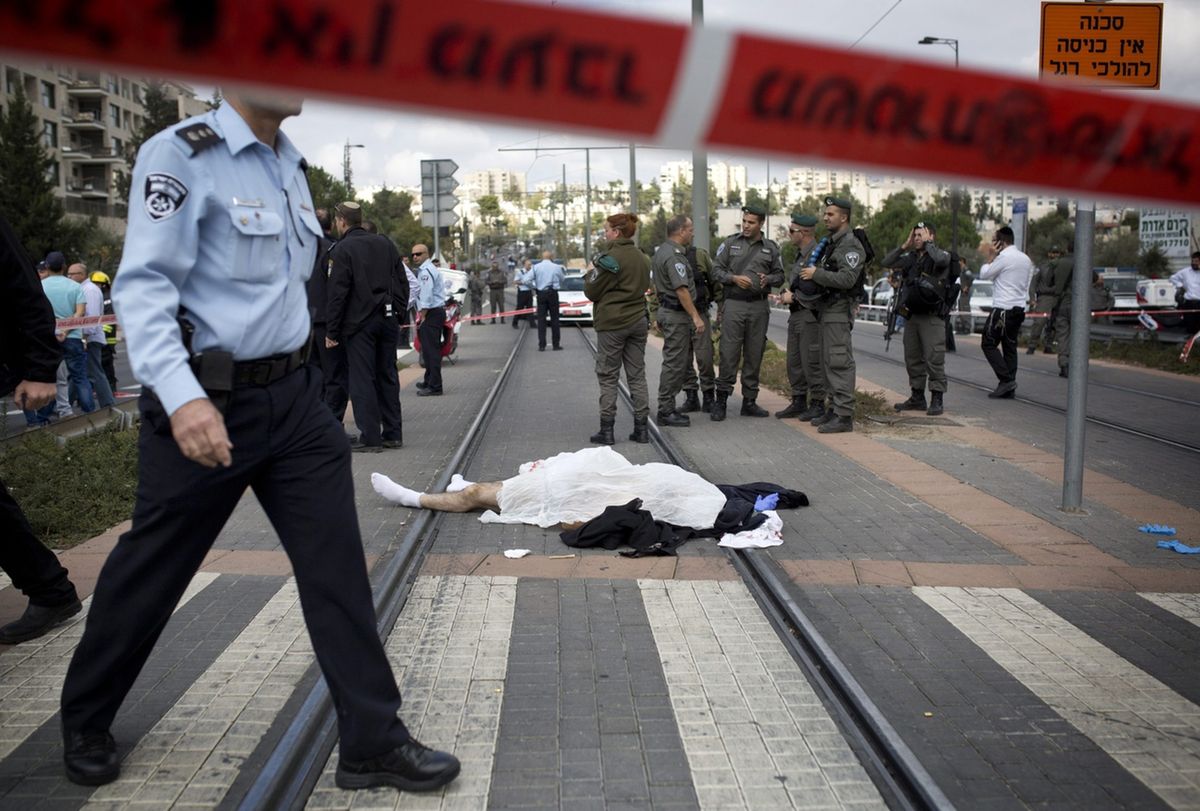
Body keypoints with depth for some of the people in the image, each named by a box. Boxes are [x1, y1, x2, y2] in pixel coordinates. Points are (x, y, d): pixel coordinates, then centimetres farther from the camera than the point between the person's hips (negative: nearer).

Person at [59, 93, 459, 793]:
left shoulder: (291, 165, 12)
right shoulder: (181, 155, -12)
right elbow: (143, 286, -19)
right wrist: (181, 397, -31)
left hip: (294, 394, 7)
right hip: (208, 403, -6)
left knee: (337, 563, 3)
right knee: (152, 570, 10)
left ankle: (374, 743, 13)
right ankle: (85, 723, 36)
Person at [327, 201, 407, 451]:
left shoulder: (342, 249, -8)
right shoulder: (384, 243, 11)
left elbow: (337, 293, -12)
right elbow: (402, 281, 12)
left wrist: (332, 331, -8)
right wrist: (399, 312, 17)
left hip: (359, 322, -6)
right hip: (388, 320, 6)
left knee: (362, 380, -1)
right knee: (387, 376, 12)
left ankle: (370, 437, -1)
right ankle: (393, 433, 15)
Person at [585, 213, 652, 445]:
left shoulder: (609, 257, -13)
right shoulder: (641, 258, 10)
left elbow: (591, 291, -9)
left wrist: (590, 273, 7)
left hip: (612, 323, -6)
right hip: (638, 321, 6)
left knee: (608, 377, 2)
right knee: (637, 375, 9)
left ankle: (606, 430, 3)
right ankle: (641, 428, 9)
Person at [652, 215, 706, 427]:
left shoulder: (660, 252, 16)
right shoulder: (674, 256, -17)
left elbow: (657, 286, 22)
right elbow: (681, 290, -24)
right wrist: (696, 317, -23)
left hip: (666, 310, 11)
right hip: (677, 314, -11)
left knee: (674, 362, 14)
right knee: (674, 362, -6)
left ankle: (666, 408, 17)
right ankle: (666, 411, -3)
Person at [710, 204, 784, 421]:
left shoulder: (771, 248, 9)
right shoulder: (730, 243, 5)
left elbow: (779, 274, 14)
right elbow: (716, 270, 4)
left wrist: (768, 279, -7)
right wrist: (734, 278, -13)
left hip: (759, 306, 2)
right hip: (734, 304, -2)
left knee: (754, 355, 6)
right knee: (729, 354, -7)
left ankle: (749, 401, 15)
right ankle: (721, 401, 0)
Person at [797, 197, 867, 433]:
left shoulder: (850, 245, -12)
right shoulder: (832, 243, 20)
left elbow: (847, 279, -23)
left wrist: (817, 274, -16)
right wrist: (811, 275, 10)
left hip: (839, 310, -10)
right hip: (827, 308, 10)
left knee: (839, 362, -11)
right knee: (828, 362, 12)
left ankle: (844, 416, -11)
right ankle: (834, 408, 19)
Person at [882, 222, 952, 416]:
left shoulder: (942, 255, -4)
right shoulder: (911, 258, 14)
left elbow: (941, 260, -28)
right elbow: (887, 262, 11)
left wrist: (927, 242, -13)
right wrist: (905, 246, 5)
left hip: (932, 318, -7)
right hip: (913, 316, 7)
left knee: (934, 359, -7)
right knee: (912, 358, 11)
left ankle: (937, 400, -2)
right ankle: (917, 398, 20)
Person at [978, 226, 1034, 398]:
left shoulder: (1004, 257, -13)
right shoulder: (1025, 259, 14)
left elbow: (984, 275, -6)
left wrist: (990, 257, 8)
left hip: (1003, 309, -8)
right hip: (1019, 308, 8)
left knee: (988, 344, -3)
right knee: (1010, 347, 10)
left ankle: (1006, 379, -13)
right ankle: (1009, 387, 8)